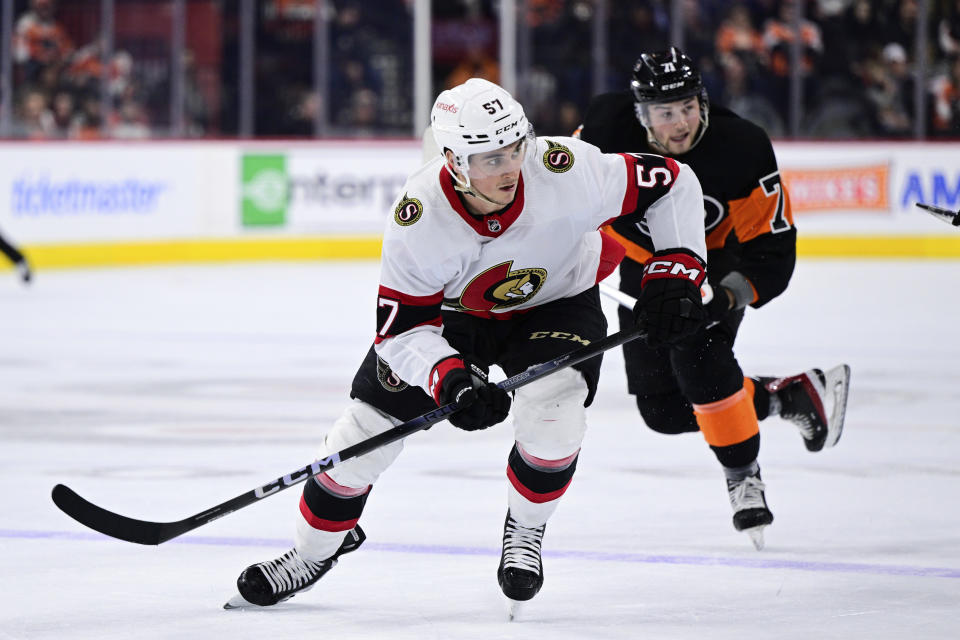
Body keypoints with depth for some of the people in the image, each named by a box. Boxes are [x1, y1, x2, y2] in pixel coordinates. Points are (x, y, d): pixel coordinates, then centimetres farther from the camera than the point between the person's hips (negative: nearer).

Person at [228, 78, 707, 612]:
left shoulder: (566, 171, -34)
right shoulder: (419, 219, -33)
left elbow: (672, 185, -20)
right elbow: (402, 328, -26)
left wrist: (677, 270, -26)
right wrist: (450, 379, -43)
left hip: (557, 302, -1)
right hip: (449, 309, 1)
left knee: (553, 409, -28)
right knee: (371, 423, -1)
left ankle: (525, 528, 2)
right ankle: (314, 550, 25)